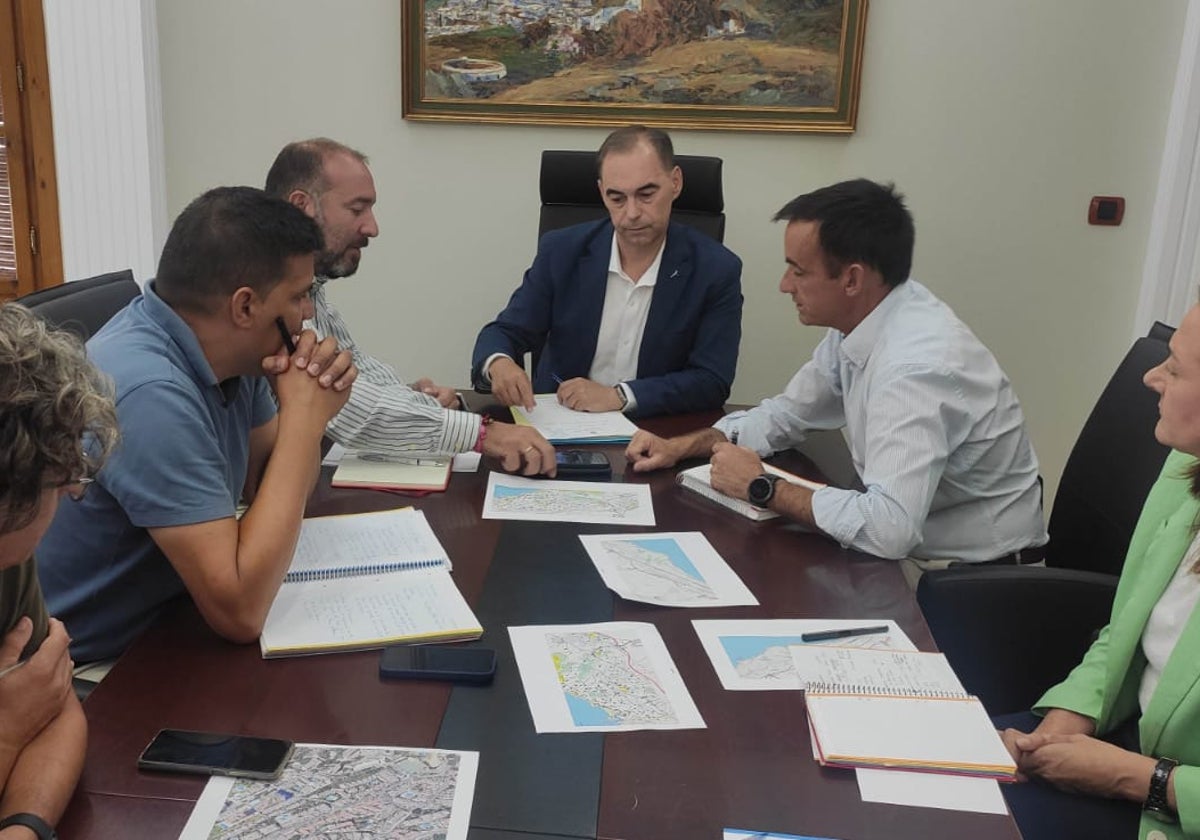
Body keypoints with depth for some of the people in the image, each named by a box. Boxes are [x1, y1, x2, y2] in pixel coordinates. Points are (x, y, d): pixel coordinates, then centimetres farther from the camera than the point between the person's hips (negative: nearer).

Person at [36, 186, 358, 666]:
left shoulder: (231, 351, -3)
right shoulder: (149, 390, -28)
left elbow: (275, 489, 7)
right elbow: (240, 611, -31)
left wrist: (305, 410, -12)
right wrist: (303, 419, -26)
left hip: (166, 622, 7)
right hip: (95, 666, -7)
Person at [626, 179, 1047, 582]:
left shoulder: (916, 366, -30)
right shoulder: (856, 320, -4)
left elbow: (888, 527, -37)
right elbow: (787, 414, 11)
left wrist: (761, 487, -23)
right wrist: (679, 446, -2)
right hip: (913, 544, 7)